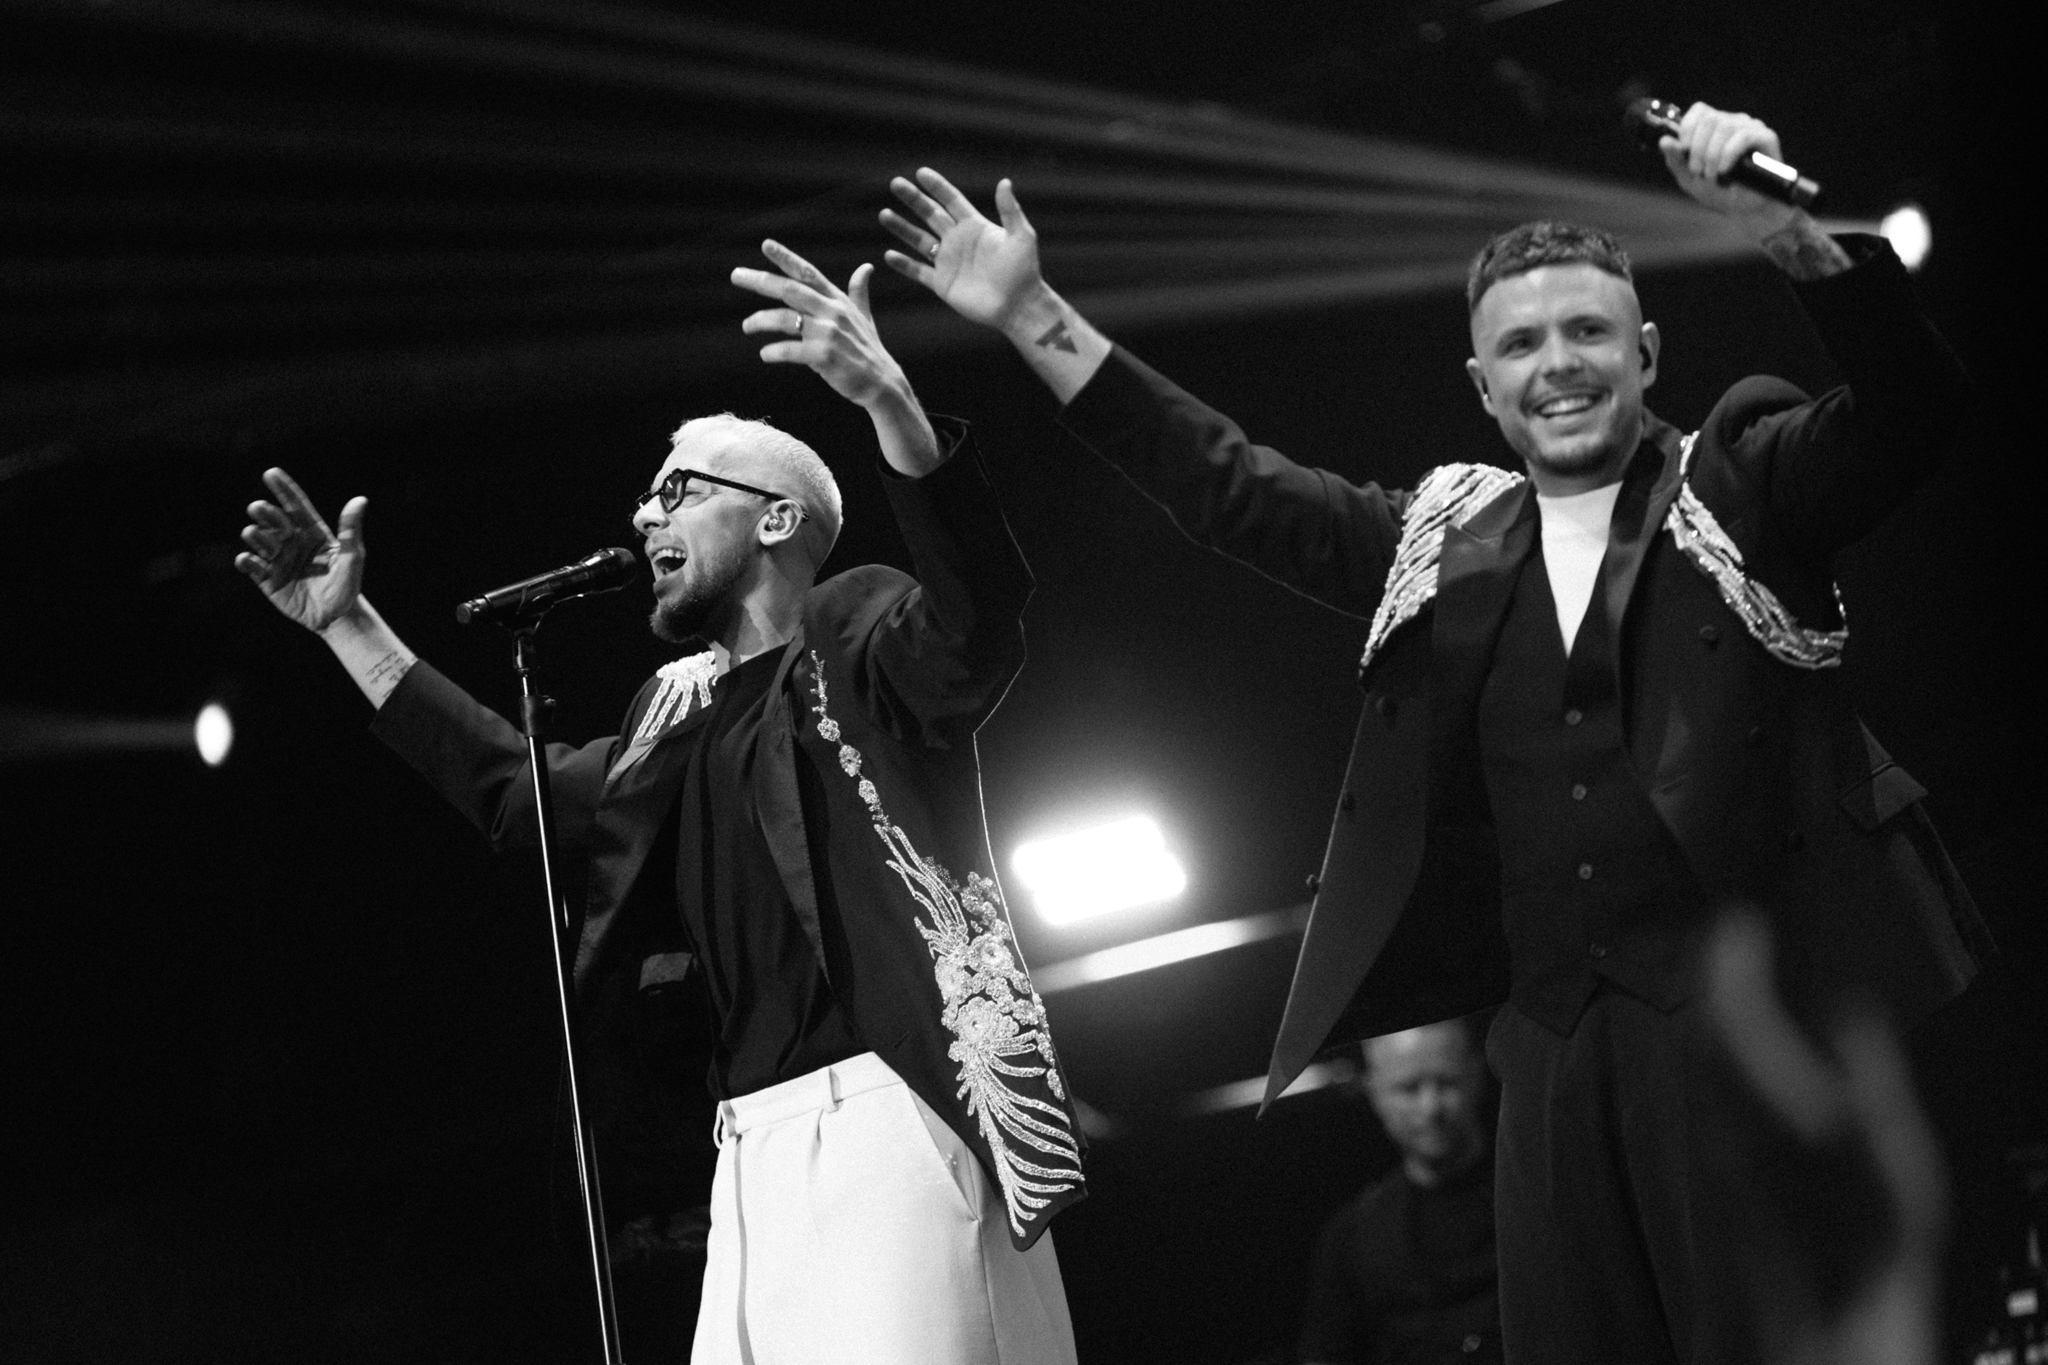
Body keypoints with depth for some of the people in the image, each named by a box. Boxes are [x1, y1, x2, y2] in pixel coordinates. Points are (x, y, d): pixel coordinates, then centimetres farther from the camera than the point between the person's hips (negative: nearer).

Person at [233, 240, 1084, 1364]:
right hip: (760, 1145, 8)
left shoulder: (852, 643, 1)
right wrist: (351, 626, 31)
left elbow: (980, 622, -21)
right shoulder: (685, 710, 23)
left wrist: (889, 403, -36)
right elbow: (518, 789, 33)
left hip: (881, 1115, -8)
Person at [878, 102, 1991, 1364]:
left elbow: (1912, 408, -11)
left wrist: (1784, 231, -28)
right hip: (1558, 1035, 5)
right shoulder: (1444, 542, 15)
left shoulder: (1744, 488, 4)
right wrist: (1036, 321, 10)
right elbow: (1233, 488, 16)